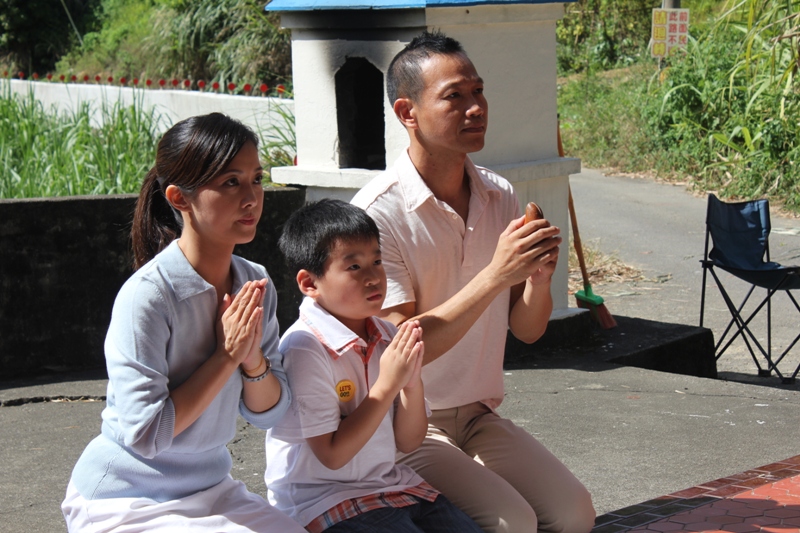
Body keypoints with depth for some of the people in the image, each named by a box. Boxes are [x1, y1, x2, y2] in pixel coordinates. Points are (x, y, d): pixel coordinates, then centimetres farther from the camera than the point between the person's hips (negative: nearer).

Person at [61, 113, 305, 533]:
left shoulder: (254, 284, -1)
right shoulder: (147, 295, -22)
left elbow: (268, 414, 4)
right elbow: (145, 435, -24)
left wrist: (253, 360, -15)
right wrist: (226, 357, -20)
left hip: (211, 490, 7)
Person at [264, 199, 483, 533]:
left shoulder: (387, 337, 6)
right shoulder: (304, 349, -16)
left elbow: (408, 442, 7)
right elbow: (332, 455, -17)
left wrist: (411, 383, -11)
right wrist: (387, 384, -19)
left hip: (390, 485, 7)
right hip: (324, 503, -7)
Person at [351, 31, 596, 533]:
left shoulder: (500, 196, 4)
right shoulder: (377, 212, -16)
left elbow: (527, 330, 7)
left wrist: (539, 278, -15)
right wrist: (496, 273, -27)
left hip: (480, 416, 6)